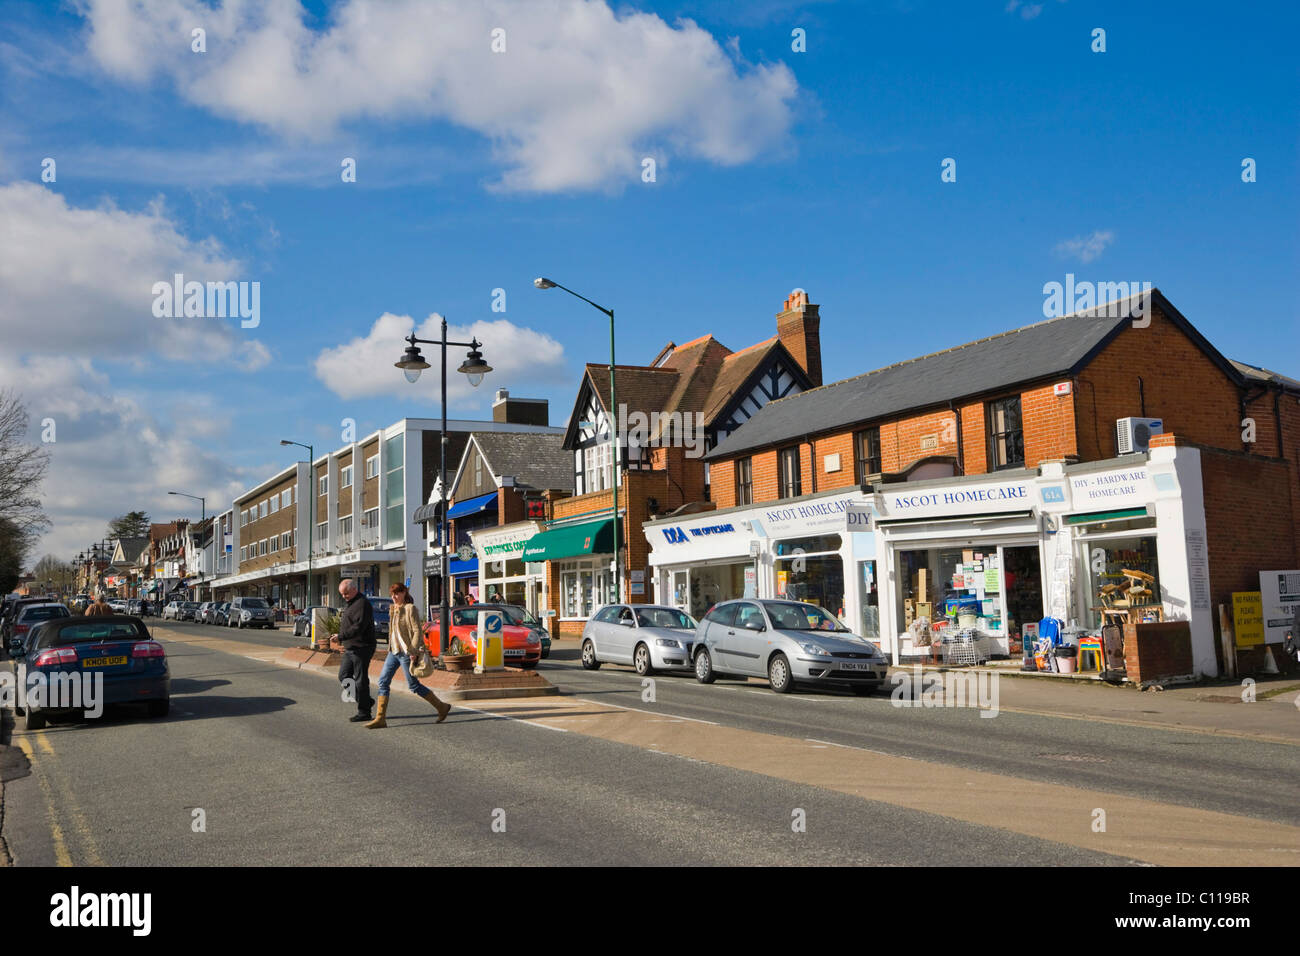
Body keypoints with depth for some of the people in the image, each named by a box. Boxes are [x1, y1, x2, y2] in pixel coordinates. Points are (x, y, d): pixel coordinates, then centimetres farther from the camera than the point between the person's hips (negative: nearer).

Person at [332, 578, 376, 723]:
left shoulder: (362, 604, -16)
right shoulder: (348, 603, 17)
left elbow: (358, 627, -25)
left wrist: (340, 637, -26)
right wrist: (342, 640, 18)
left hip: (361, 648, -10)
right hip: (350, 648, 10)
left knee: (360, 679, -5)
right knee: (344, 676, 11)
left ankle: (364, 712, 2)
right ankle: (365, 700, 20)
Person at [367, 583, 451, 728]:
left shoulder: (410, 609, -11)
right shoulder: (393, 609, 13)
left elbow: (418, 631, -15)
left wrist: (413, 651, -20)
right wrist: (391, 648, 19)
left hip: (406, 652, -8)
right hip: (393, 651, 8)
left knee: (414, 685, -3)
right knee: (383, 681, 0)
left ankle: (442, 707, 11)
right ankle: (380, 718, 2)